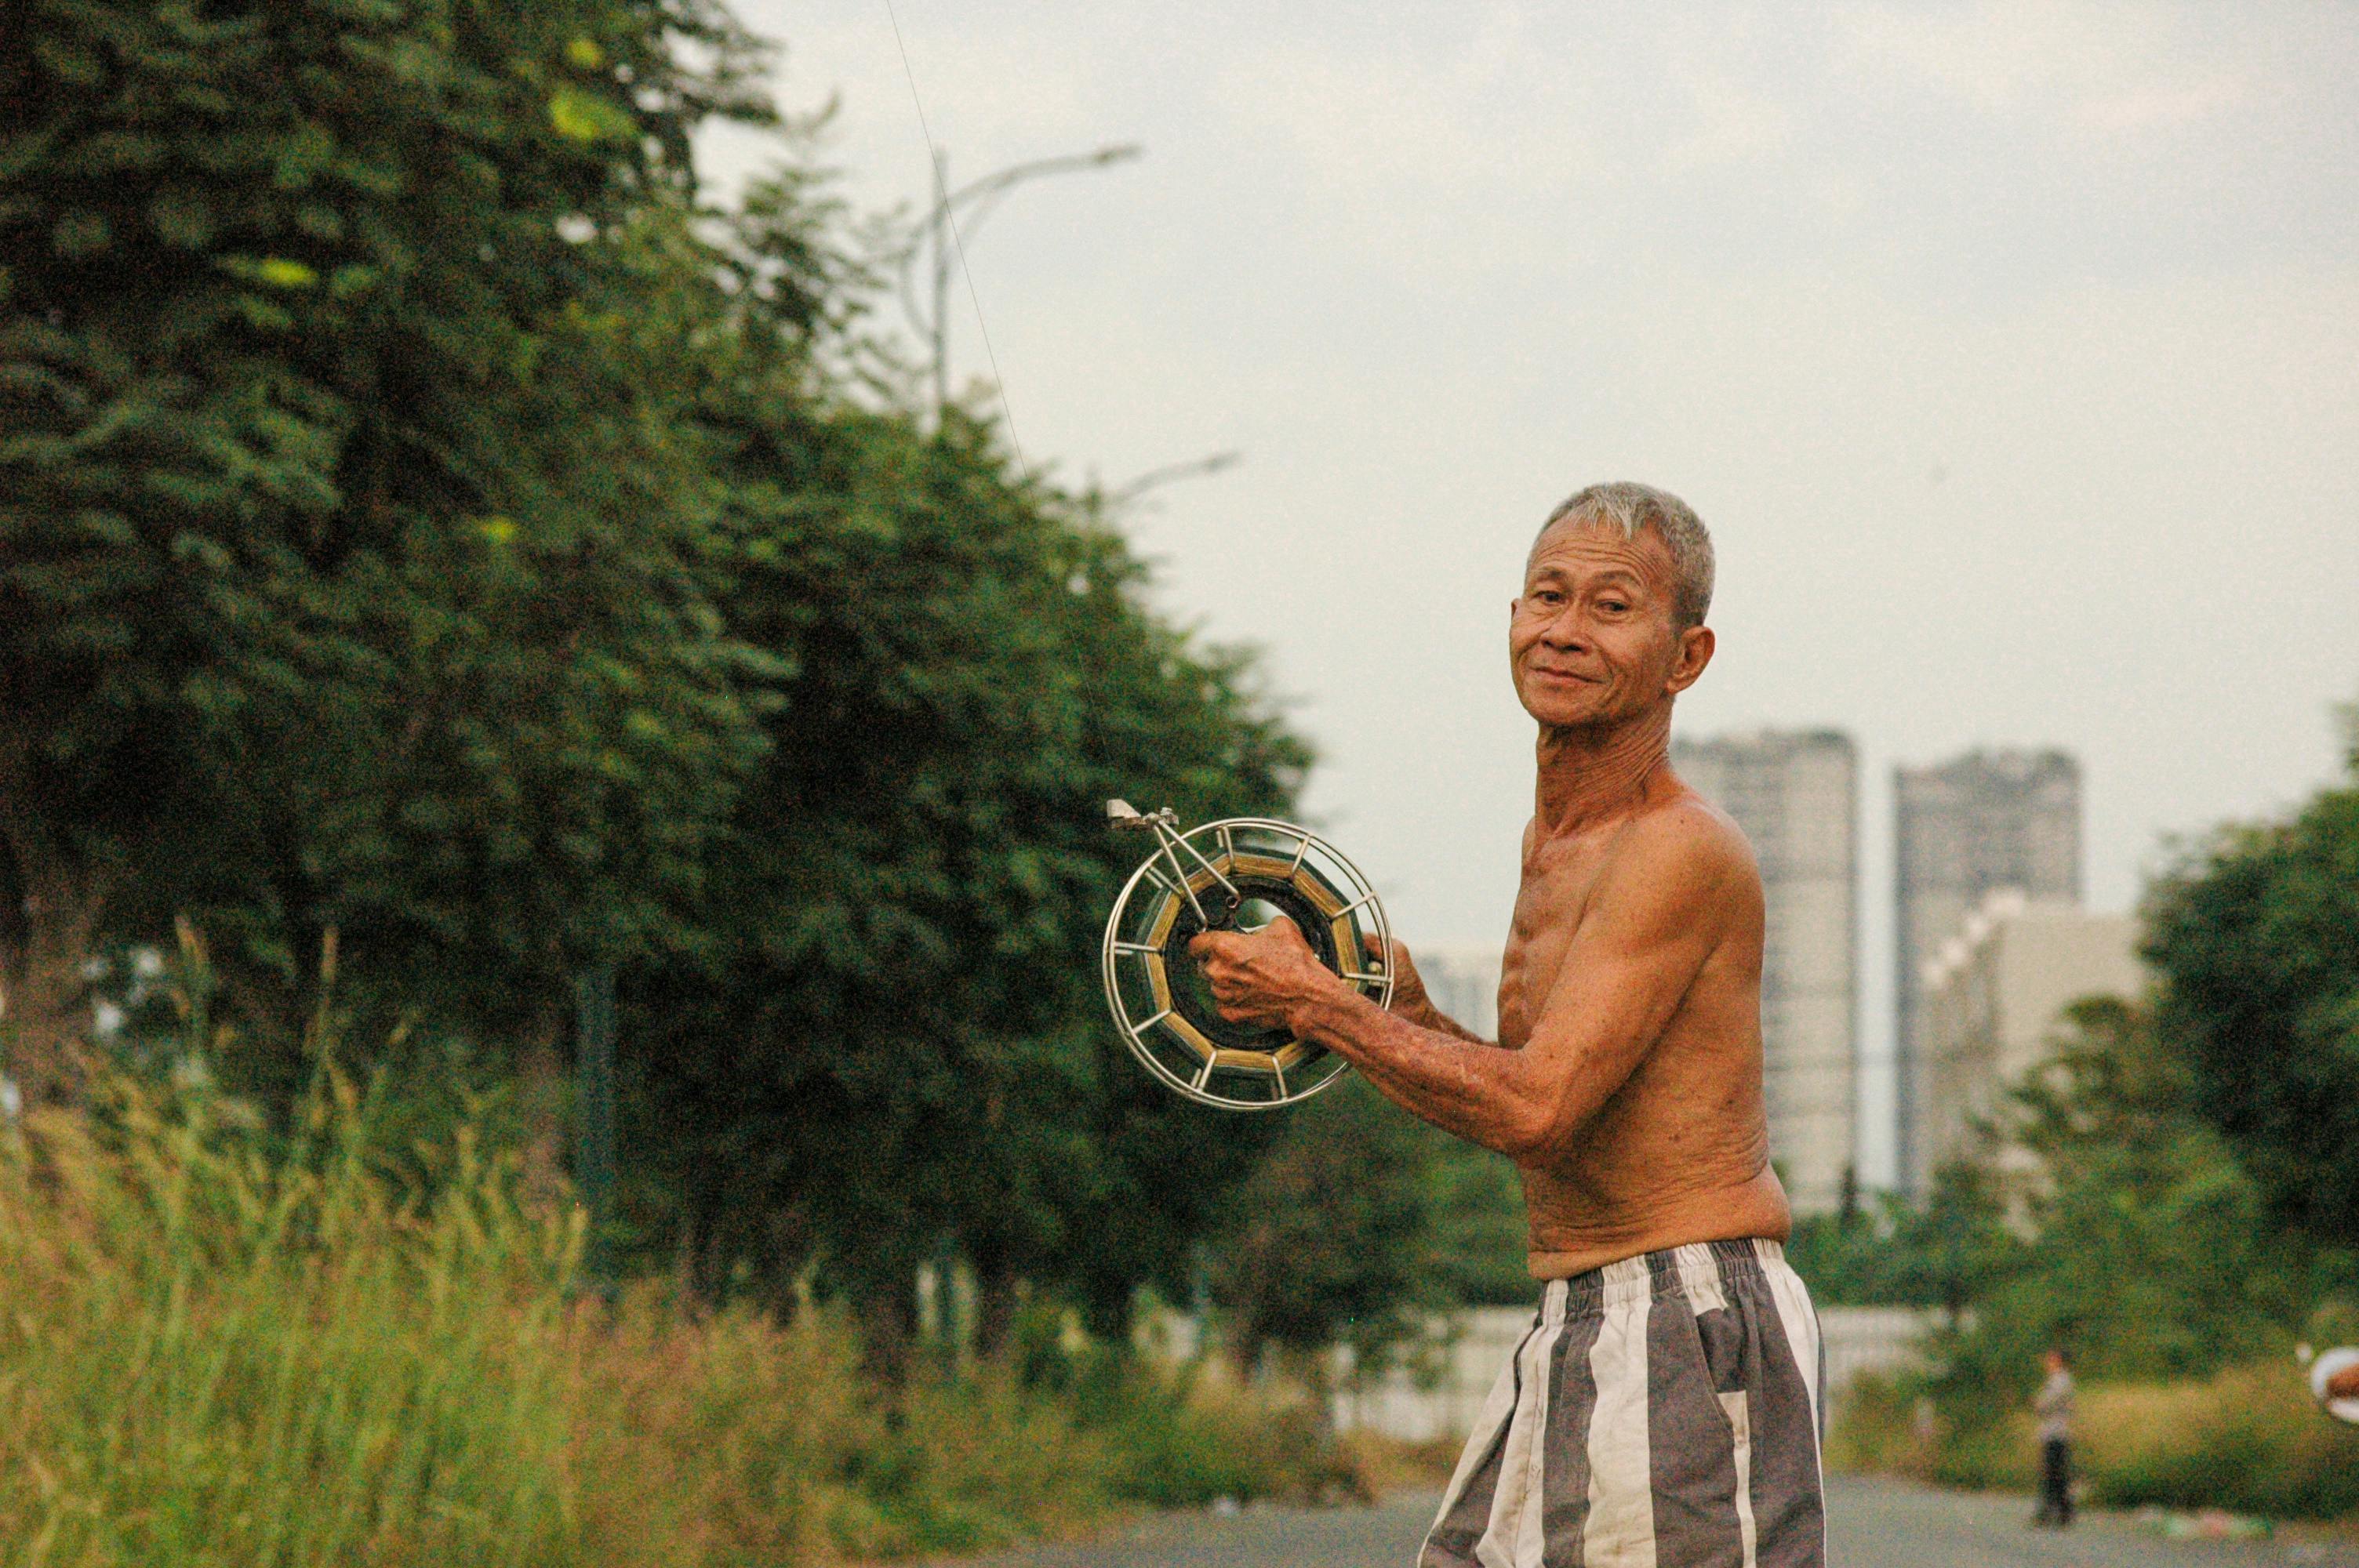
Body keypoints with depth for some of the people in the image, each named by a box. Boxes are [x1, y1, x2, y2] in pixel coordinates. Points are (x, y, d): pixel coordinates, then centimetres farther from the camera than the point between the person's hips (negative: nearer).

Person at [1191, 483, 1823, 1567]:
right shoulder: (1553, 839, 16)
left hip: (1692, 1326, -9)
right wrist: (1408, 1014, 7)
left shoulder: (1684, 853, -14)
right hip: (1571, 1331, 9)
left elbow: (1537, 1109, -22)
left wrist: (1315, 1003, -12)